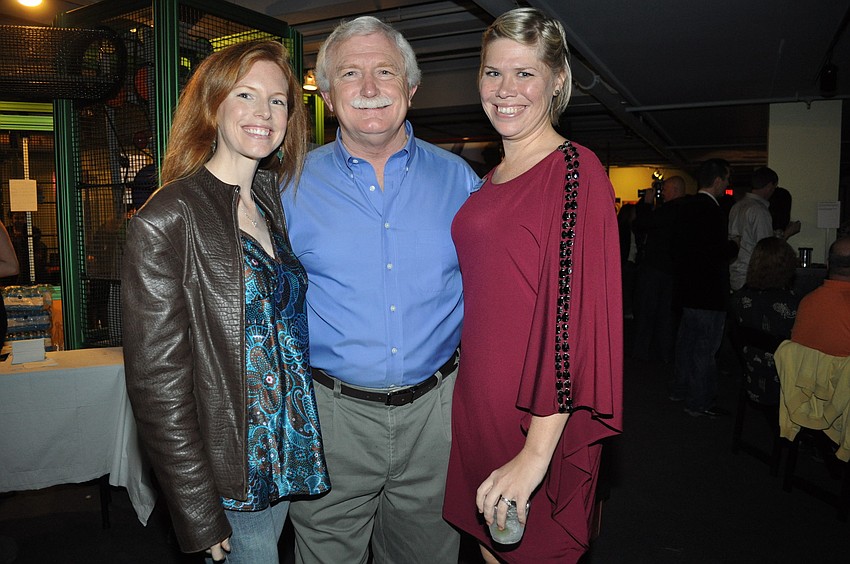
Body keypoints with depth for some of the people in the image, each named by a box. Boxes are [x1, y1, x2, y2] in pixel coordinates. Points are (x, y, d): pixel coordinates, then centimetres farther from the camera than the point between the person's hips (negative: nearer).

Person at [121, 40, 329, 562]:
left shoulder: (273, 199, 3)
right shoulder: (165, 223, -17)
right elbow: (158, 381, -17)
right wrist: (199, 518, -14)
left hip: (288, 453, 6)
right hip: (227, 475, -6)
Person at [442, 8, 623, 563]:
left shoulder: (576, 171, -14)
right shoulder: (491, 180, 10)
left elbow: (576, 316, -20)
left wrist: (537, 453, -21)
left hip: (539, 419, -7)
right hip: (479, 399, 7)